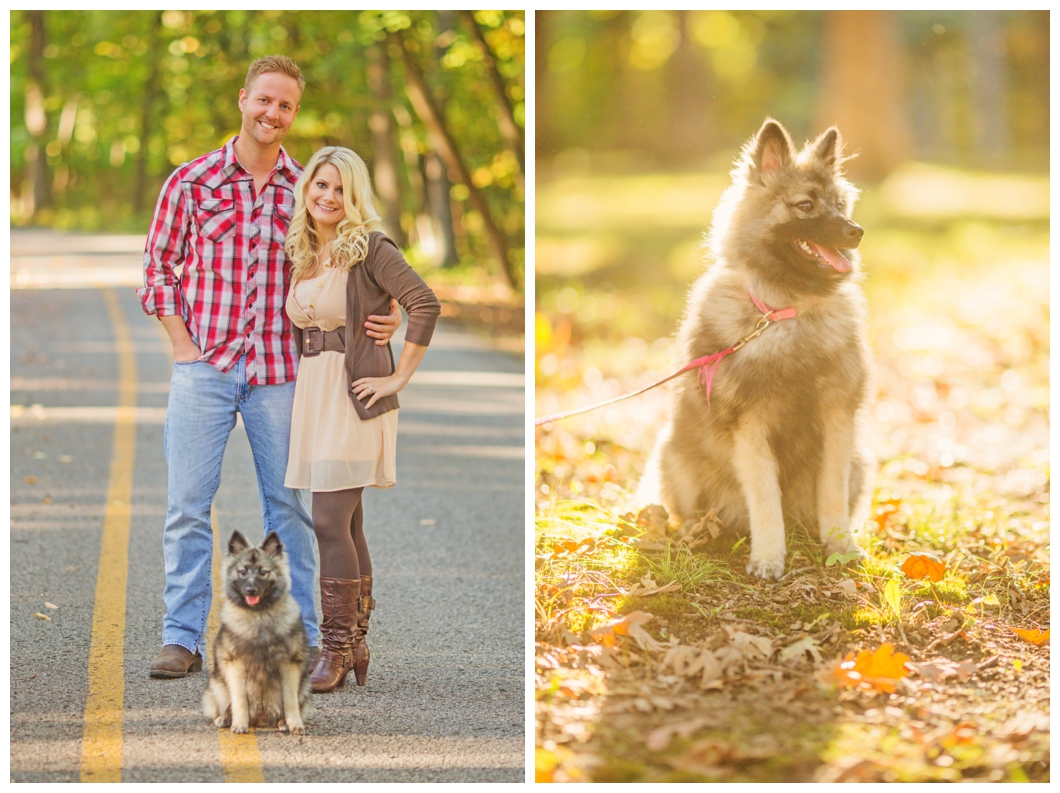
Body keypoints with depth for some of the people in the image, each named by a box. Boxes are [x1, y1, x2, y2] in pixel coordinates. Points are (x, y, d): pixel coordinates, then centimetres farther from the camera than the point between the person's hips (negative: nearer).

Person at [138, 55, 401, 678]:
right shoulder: (191, 182, 2)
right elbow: (159, 269, 6)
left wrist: (384, 316, -8)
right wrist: (183, 344, -4)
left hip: (278, 373, 1)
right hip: (203, 367, -1)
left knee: (288, 506, 7)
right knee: (188, 505, -1)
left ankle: (303, 637, 15)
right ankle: (183, 640, 5)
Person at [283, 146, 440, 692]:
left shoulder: (369, 247, -7)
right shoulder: (298, 254, 14)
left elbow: (425, 304, -15)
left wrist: (399, 378, -15)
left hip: (354, 394, -7)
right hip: (311, 393, 7)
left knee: (331, 521, -12)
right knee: (347, 525, 11)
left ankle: (337, 648, -6)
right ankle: (355, 646, 17)